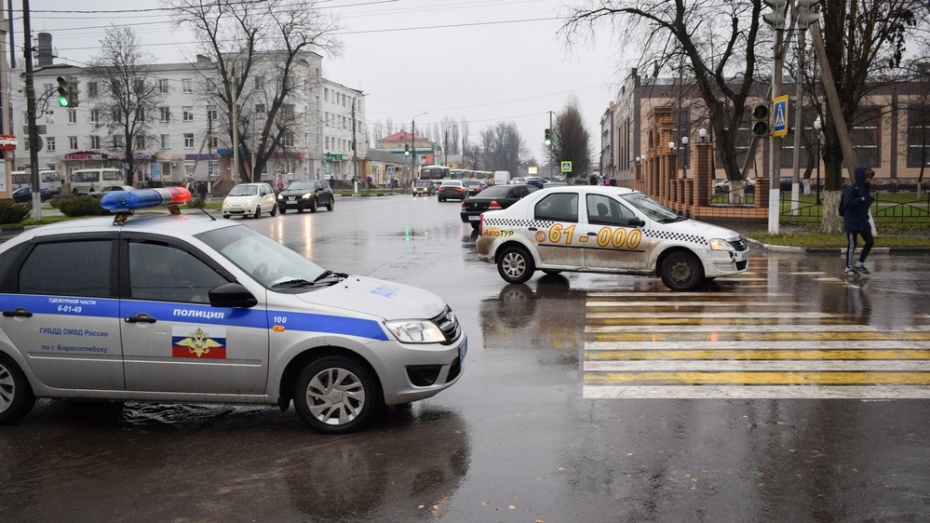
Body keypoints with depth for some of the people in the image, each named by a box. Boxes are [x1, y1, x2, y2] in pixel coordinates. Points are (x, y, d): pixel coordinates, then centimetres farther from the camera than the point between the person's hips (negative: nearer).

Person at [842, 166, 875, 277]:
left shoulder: (865, 189, 8)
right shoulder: (852, 189, -15)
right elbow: (846, 203, -22)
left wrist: (869, 199, 1)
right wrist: (860, 200, -21)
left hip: (863, 221, 8)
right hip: (852, 222, -7)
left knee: (870, 241, 5)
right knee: (852, 244, 0)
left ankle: (860, 264, 22)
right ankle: (848, 268, 14)